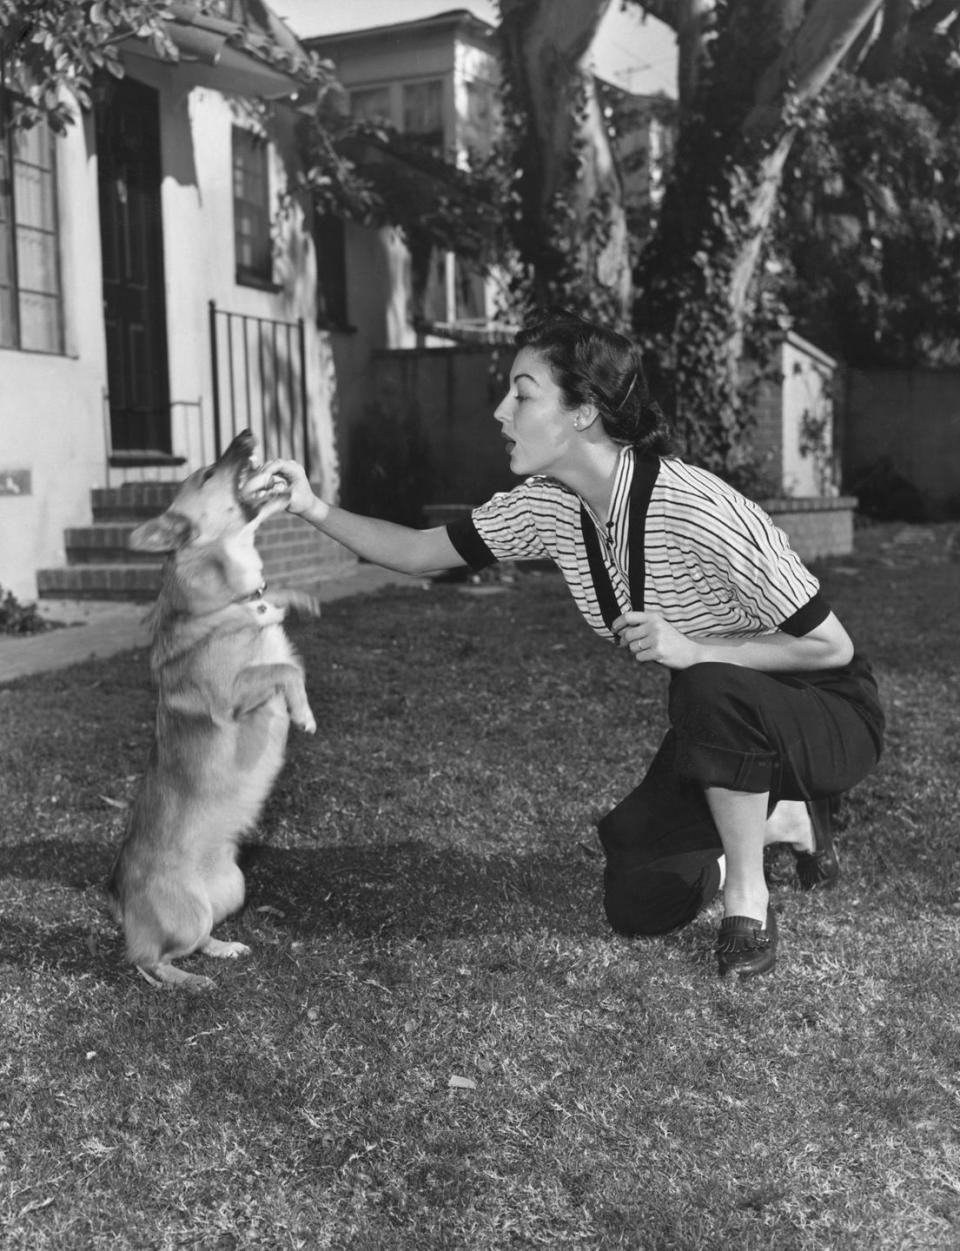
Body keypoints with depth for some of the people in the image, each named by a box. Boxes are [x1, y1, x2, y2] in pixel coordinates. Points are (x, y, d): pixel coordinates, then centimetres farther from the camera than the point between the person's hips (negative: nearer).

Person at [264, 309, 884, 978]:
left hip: (833, 712, -6)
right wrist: (314, 508, -16)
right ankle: (790, 820, 21)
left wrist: (692, 649, -35)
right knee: (636, 905, -3)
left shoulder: (698, 512, -33)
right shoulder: (548, 505, -12)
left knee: (711, 690, -39)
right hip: (726, 722, 6)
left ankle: (747, 898, -15)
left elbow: (831, 647, -26)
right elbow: (422, 553, -3)